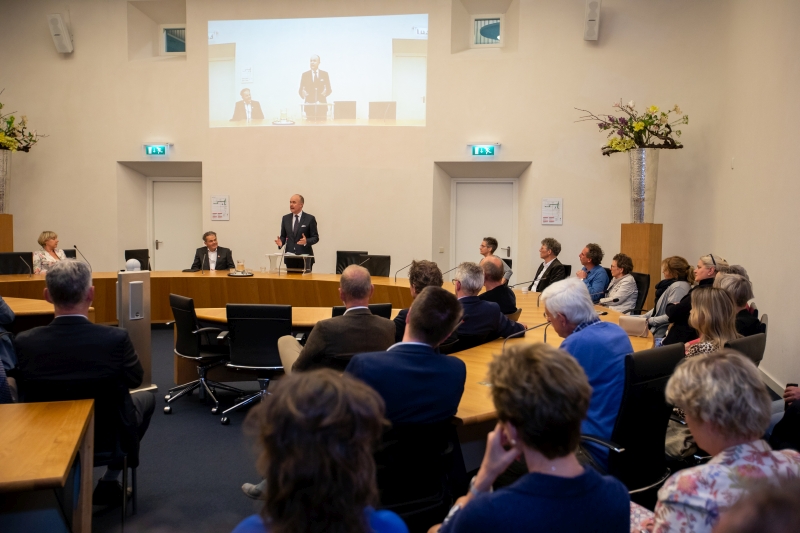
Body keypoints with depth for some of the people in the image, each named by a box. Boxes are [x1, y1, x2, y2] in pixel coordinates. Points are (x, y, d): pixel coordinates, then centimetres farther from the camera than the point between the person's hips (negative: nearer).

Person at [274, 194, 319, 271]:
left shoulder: (310, 218, -2)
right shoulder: (285, 218, 10)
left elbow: (315, 238, -2)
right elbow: (283, 236, 16)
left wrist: (306, 241, -21)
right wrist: (281, 242, -6)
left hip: (305, 256, -3)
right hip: (289, 256, 3)